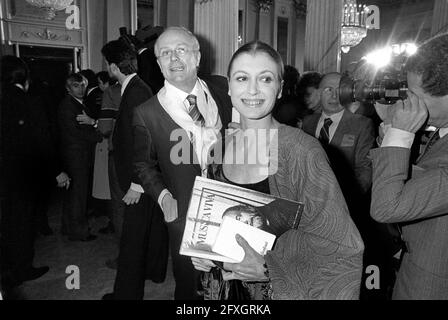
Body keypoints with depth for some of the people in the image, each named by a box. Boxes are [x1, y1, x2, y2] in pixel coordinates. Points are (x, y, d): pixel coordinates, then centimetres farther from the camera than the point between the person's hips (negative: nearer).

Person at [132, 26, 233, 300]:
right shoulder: (147, 113, -8)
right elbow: (143, 163, 3)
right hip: (186, 216, -2)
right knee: (188, 284, 18)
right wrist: (162, 195, -12)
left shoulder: (220, 87, -2)